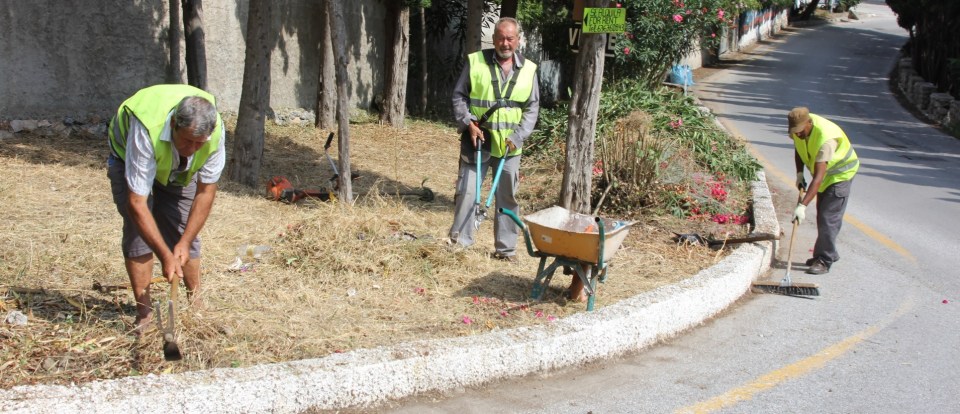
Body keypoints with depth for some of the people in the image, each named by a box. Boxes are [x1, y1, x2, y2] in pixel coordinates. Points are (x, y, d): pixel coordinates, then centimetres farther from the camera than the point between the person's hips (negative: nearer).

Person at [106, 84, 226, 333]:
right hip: (129, 158, -3)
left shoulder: (215, 129, -34)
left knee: (184, 234, -3)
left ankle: (196, 304, 13)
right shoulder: (146, 129, -45)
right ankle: (144, 313, -6)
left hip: (179, 170, 3)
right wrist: (166, 256, -40)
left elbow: (206, 192, -19)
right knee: (138, 231, -15)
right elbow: (137, 203, -41)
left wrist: (185, 242, -21)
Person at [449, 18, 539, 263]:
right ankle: (459, 243, 6)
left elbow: (532, 108, 4)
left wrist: (518, 136, -8)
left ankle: (506, 248, 18)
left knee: (508, 197, 9)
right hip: (477, 141, -2)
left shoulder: (528, 70, 2)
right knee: (467, 192, -2)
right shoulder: (475, 62, -3)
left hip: (509, 146, 2)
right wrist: (468, 123, -11)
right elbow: (459, 96, 2)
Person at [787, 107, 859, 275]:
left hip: (841, 173, -8)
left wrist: (802, 205, -48)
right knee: (822, 216, 14)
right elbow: (798, 148, 9)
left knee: (829, 217, -14)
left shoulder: (826, 138, -39)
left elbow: (818, 178, -43)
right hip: (824, 173, 8)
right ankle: (829, 253, 27)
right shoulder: (799, 128, -17)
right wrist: (799, 173, -2)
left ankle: (824, 261, -9)